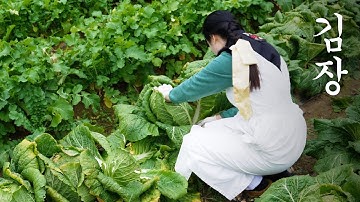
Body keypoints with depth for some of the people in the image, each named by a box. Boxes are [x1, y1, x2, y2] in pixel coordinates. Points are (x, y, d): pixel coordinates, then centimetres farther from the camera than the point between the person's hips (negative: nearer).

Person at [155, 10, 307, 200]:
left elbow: (195, 86, 0)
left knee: (194, 146, 2)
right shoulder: (265, 49, 8)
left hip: (275, 152, -9)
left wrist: (170, 94, 19)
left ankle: (254, 185, 4)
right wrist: (221, 117, 15)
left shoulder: (229, 61, -16)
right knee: (213, 129, 22)